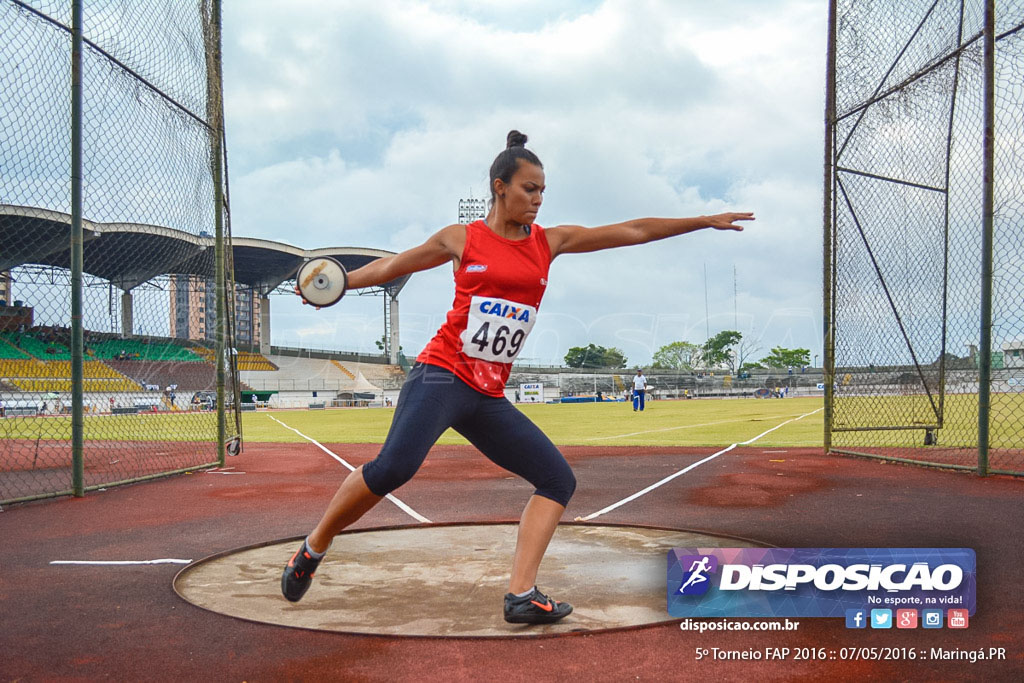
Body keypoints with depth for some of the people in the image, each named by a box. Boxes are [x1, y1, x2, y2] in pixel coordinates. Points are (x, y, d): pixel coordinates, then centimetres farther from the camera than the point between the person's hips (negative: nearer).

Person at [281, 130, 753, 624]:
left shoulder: (550, 242, 12)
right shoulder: (461, 239, 4)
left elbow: (633, 231, 11)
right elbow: (393, 265, 19)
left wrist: (707, 221, 13)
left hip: (489, 397, 6)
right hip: (441, 375, -5)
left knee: (558, 480, -2)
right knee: (395, 466, -27)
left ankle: (521, 596, -4)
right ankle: (312, 549, -5)